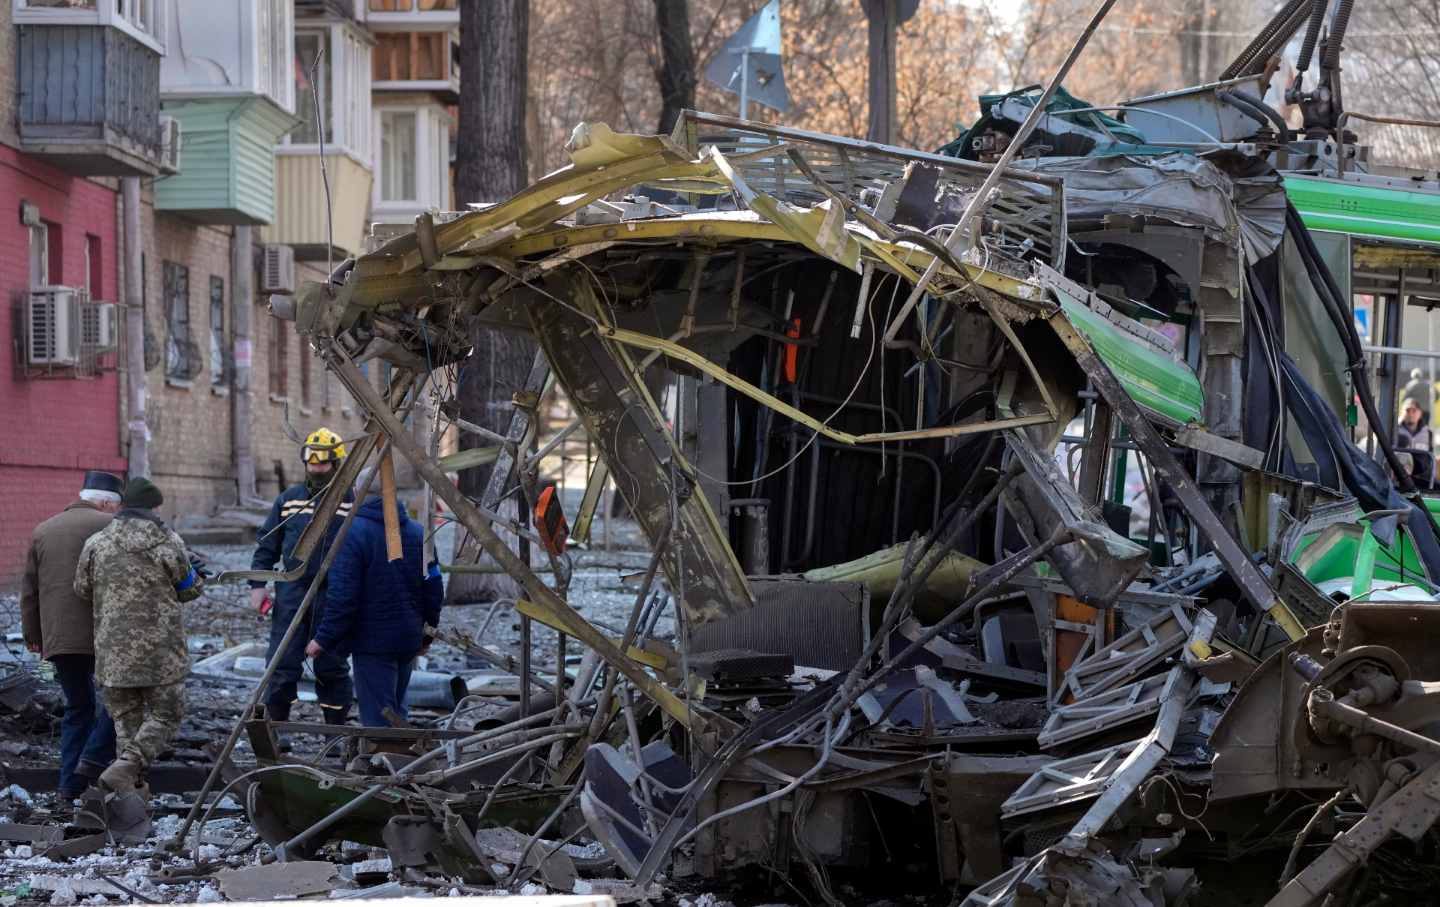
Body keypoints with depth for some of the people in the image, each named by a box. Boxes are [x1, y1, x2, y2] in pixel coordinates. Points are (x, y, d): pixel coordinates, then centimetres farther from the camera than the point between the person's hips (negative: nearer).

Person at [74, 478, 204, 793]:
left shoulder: (96, 544, -1)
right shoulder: (168, 542, -6)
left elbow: (82, 591, 10)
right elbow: (188, 589, 5)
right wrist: (199, 578, 28)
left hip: (113, 652, 3)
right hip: (161, 652, -3)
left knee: (126, 719, 14)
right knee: (165, 717, 8)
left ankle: (132, 786, 7)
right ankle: (124, 767, -13)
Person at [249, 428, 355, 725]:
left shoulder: (352, 502, 2)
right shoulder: (288, 500, 10)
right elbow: (267, 545, 13)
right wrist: (258, 584, 3)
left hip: (333, 599, -2)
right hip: (291, 596, 2)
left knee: (332, 667, 5)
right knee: (283, 665, -1)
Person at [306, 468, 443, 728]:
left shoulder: (353, 533, -13)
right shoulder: (417, 533, 7)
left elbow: (342, 595, -18)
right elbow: (434, 588, 10)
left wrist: (323, 639, -9)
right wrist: (427, 635, 21)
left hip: (372, 641, -7)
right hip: (409, 639, 7)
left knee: (377, 716, -5)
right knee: (396, 710, 19)